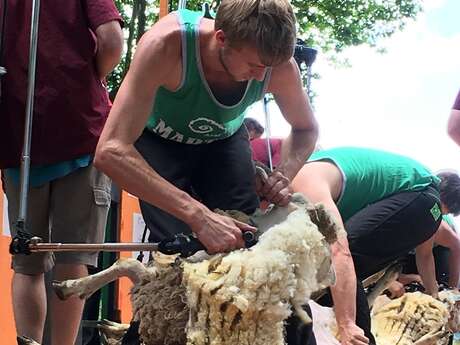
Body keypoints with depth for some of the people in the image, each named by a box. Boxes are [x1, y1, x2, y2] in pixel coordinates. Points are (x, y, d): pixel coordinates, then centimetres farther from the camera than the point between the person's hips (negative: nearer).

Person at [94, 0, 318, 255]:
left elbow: (306, 129, -4)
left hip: (224, 137, 3)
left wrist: (284, 174, -28)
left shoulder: (279, 66, -28)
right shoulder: (166, 44, -41)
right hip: (160, 138, -3)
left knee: (245, 237, -13)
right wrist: (199, 215, -54)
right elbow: (110, 152, -48)